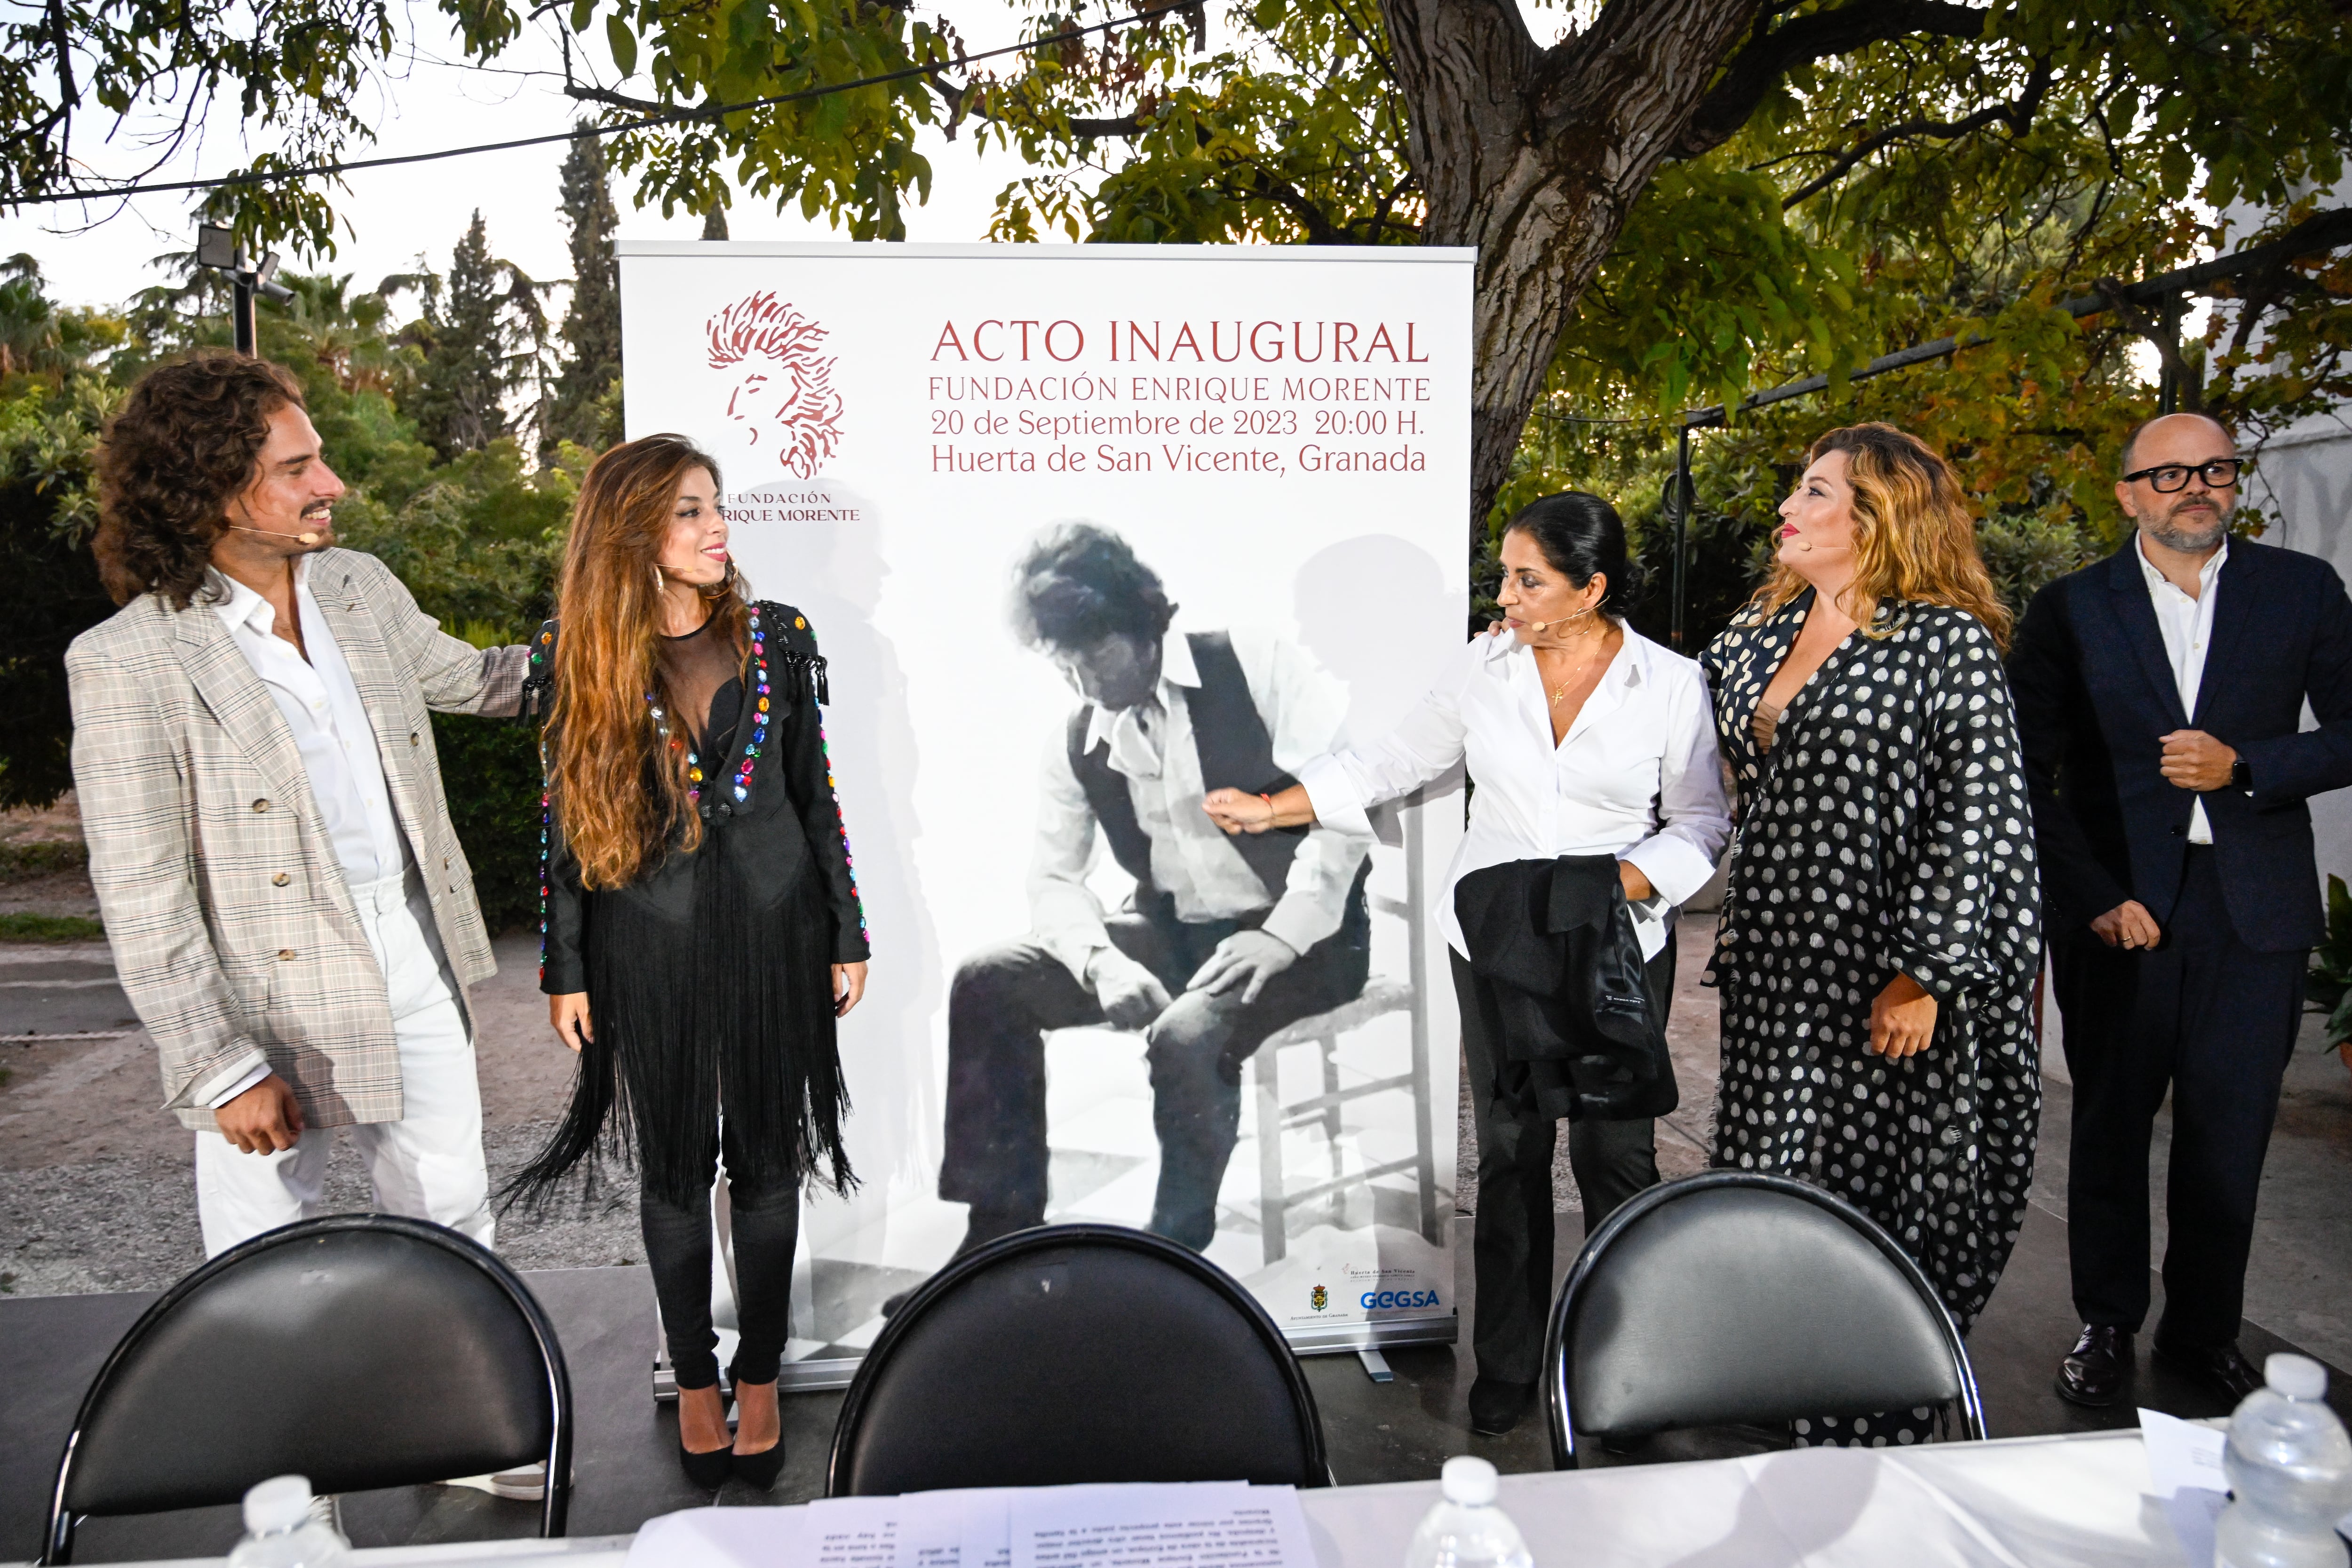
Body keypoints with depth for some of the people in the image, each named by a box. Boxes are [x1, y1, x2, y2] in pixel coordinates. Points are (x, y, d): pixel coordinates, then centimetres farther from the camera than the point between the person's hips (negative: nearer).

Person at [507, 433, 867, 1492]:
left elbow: (815, 792, 4)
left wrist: (847, 937, 4)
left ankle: (761, 1376, 27)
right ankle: (693, 1377, 30)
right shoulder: (576, 657, -3)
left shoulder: (776, 637, 0)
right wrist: (565, 970, 3)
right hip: (648, 941, 0)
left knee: (766, 1157, 9)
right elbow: (568, 821, 2)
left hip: (773, 926, 1)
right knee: (673, 1164, 11)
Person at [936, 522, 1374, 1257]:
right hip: (1174, 935, 6)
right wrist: (1103, 961, -17)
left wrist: (1282, 935, -23)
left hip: (1300, 938, -6)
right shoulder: (1078, 742, 6)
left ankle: (1177, 1251, -8)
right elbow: (1054, 878, 5)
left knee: (1184, 1037, -35)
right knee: (985, 984, -7)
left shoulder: (1254, 665, -10)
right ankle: (1002, 1235, 1)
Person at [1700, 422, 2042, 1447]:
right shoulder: (1756, 635, 12)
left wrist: (1922, 972, -16)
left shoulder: (1947, 641, -8)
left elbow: (1982, 816, -12)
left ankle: (1873, 1435, 19)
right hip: (1772, 969, 6)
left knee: (1881, 1202, 3)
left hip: (1887, 979, -6)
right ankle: (1790, 1403, 28)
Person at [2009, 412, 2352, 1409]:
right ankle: (2107, 1326, 26)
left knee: (2231, 1139, 8)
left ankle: (2204, 1335, 27)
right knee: (2110, 1129, 9)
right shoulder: (2069, 612, 2)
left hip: (2253, 910, 1)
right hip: (2117, 906, -1)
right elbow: (2029, 779, 0)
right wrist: (2094, 897, -8)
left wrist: (2245, 766, -11)